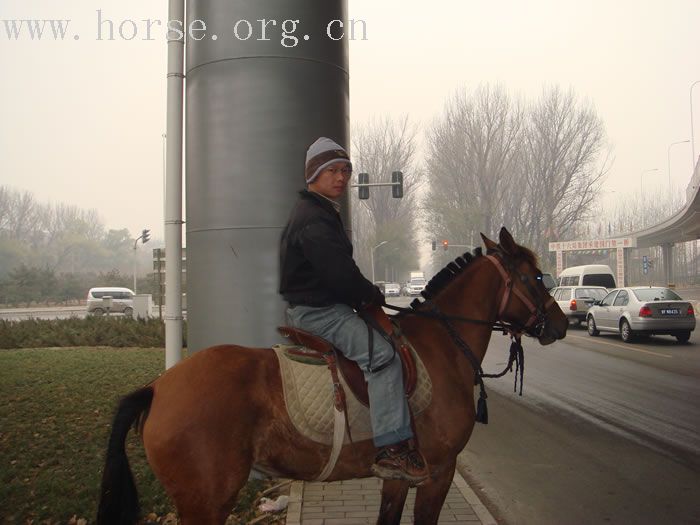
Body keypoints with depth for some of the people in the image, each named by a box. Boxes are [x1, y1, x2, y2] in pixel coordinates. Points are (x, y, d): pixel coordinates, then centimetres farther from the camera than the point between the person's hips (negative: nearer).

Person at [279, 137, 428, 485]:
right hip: (315, 310, -12)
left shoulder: (323, 214, 20)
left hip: (322, 306, 12)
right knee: (381, 353, -25)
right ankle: (391, 449, -27)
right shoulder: (313, 220, -16)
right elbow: (339, 272, -24)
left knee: (381, 341, 19)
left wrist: (366, 295, 10)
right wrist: (372, 296, -8)